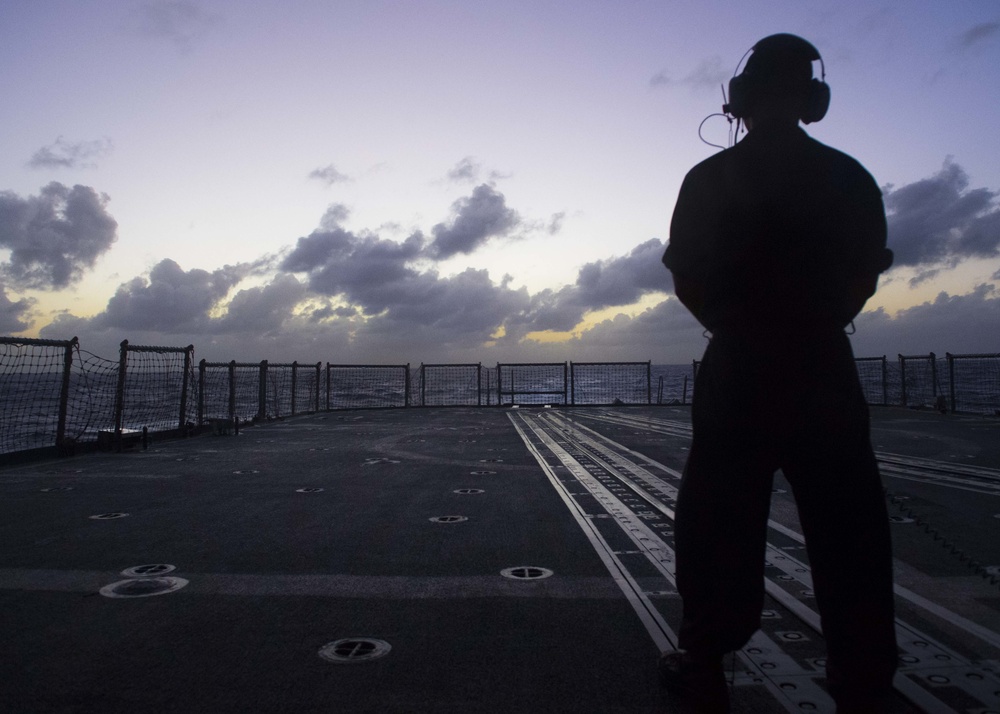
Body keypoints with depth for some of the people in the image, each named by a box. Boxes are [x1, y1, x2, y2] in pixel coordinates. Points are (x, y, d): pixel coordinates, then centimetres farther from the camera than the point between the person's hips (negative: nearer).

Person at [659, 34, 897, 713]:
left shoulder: (712, 178, -3)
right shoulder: (850, 177, 4)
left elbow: (689, 279, -2)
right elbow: (866, 272, 7)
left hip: (739, 370, -2)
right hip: (827, 368, 3)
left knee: (721, 524, 6)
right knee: (848, 531, 9)